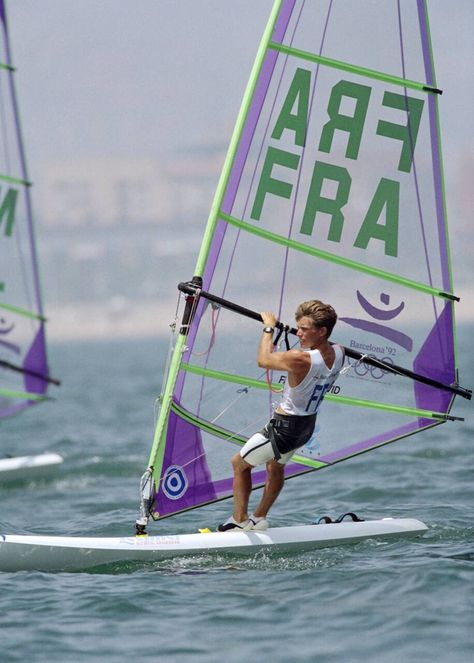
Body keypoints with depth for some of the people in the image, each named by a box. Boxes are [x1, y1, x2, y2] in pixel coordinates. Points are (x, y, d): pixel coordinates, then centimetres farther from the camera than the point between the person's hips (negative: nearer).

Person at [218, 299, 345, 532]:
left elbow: (263, 360, -14)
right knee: (276, 467, 32)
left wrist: (269, 328, -3)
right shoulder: (338, 354, -12)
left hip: (284, 427, -7)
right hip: (308, 425, 7)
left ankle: (239, 520, 22)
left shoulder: (299, 359, -33)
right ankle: (259, 519, 43)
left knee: (239, 464, 15)